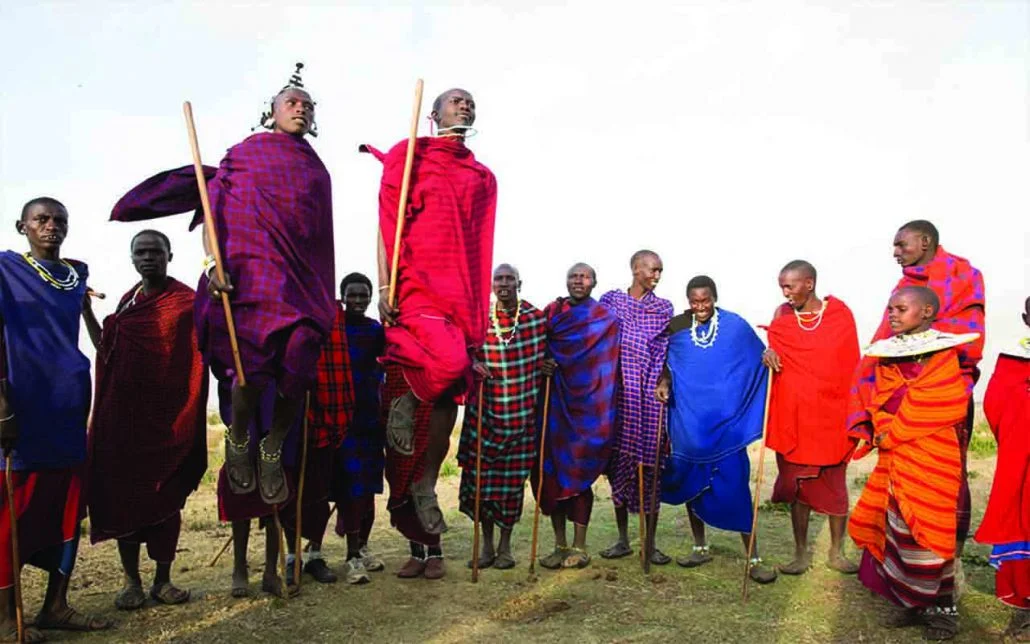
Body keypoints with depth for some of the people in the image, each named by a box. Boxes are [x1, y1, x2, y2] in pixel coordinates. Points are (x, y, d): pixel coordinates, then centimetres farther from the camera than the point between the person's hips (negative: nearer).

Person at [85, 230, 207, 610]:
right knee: (123, 492, 5)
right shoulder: (127, 301, 12)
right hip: (124, 414, 5)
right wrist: (85, 309, 13)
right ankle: (131, 581, 16)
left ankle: (163, 579, 15)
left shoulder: (186, 301, -4)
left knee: (165, 495, 4)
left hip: (167, 415, -4)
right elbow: (107, 350, 18)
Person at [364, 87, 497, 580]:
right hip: (416, 285, -4)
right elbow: (388, 223, 1)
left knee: (445, 401, -1)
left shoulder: (482, 177, 22)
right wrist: (384, 286, -10)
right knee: (448, 363, -30)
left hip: (462, 294, 4)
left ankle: (428, 542, 9)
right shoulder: (409, 156, 10)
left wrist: (482, 312, 11)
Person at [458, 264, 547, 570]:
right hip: (485, 409, 1)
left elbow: (543, 359, 14)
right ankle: (486, 545, 21)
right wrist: (472, 365, -9)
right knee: (481, 475, 3)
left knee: (513, 477, 5)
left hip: (522, 411, 0)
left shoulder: (537, 318, 1)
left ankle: (505, 546, 22)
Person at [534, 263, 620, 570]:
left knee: (579, 472, -1)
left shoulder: (606, 319, 1)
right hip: (555, 403, 3)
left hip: (588, 405, -3)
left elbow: (611, 364, 0)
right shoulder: (551, 312, 8)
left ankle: (579, 546, 12)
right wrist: (541, 363, -9)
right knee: (553, 469, 4)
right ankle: (560, 544, 17)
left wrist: (604, 409, -9)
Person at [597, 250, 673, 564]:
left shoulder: (663, 308, 9)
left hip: (648, 395, 0)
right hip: (617, 393, 0)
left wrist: (661, 384, -7)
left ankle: (649, 543, 13)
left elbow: (663, 353, 4)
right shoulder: (610, 300, 8)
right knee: (619, 459, 6)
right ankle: (623, 539, 19)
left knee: (649, 464, 0)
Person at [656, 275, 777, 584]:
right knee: (692, 483, 11)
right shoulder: (675, 327, 4)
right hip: (688, 420, 3)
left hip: (725, 422, -3)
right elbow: (667, 364, 12)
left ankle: (753, 559, 4)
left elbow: (760, 360, 8)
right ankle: (700, 548, 27)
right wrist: (664, 382, -6)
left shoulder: (736, 326, -1)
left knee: (735, 487, -5)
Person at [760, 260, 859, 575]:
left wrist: (854, 414, -3)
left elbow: (851, 366, 1)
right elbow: (774, 349, 16)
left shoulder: (840, 315, -2)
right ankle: (801, 553, 20)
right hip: (793, 416, 2)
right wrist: (767, 354, -9)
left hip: (831, 416, -2)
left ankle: (837, 552, 23)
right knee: (797, 485, 8)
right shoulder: (782, 317, 4)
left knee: (835, 484, 8)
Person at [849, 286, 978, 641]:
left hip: (929, 455, -6)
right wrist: (882, 431, -9)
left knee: (924, 528, -4)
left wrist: (892, 434, -12)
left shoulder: (943, 354, -8)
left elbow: (947, 406, -15)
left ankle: (942, 608, 12)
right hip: (893, 455, 6)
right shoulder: (887, 353, 11)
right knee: (896, 526, 9)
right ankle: (913, 601, 22)